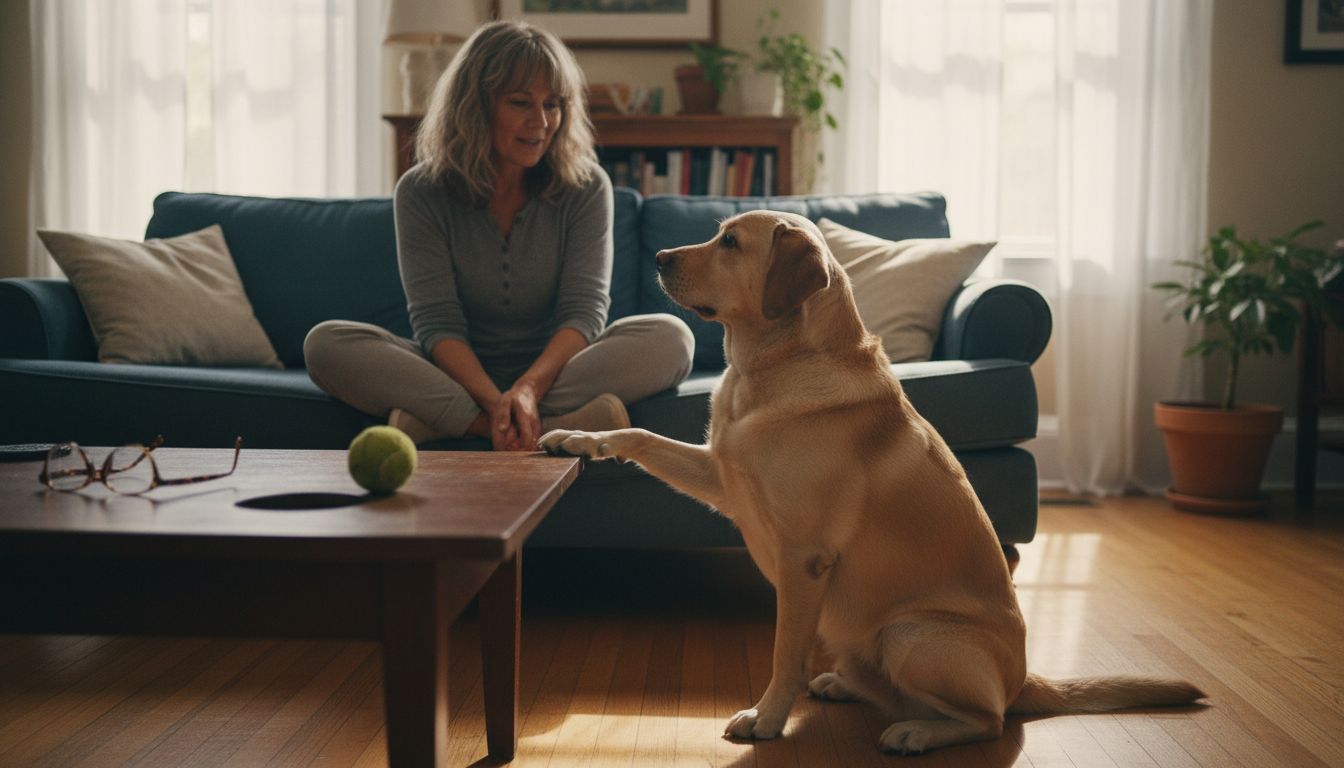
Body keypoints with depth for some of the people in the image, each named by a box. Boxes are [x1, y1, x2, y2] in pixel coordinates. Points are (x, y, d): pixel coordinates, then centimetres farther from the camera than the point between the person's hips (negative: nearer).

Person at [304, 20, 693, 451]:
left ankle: (435, 421, -34)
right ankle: (558, 429, -37)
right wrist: (494, 401, -31)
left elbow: (585, 309, -11)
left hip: (556, 372, 0)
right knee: (326, 343, -24)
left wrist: (529, 387, -31)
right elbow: (436, 321, -12)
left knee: (670, 337, -27)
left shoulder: (585, 187, -2)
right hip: (460, 374, 0)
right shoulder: (422, 192, -3)